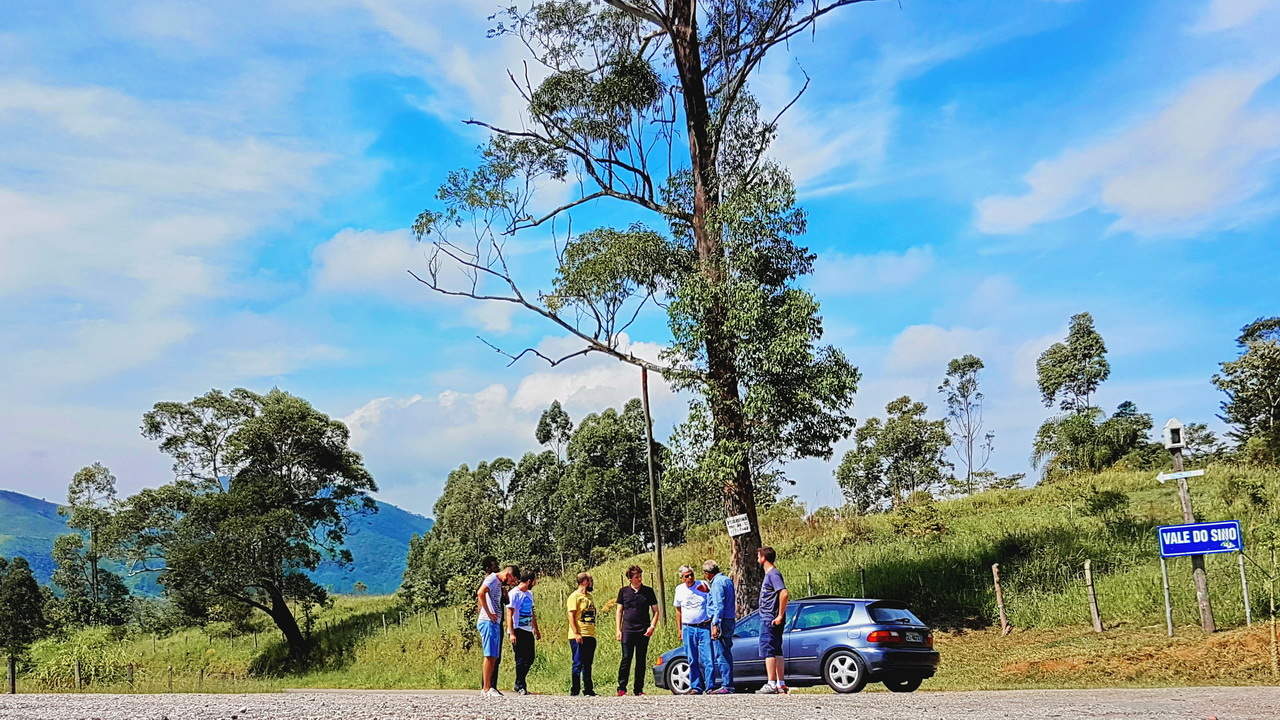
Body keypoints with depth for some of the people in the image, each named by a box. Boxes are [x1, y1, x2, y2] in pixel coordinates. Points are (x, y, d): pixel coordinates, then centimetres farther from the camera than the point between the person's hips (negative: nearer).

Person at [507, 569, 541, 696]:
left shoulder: (529, 594, 16)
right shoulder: (514, 594, -10)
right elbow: (509, 614, -14)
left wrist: (536, 629, 23)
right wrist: (511, 633, -20)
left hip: (528, 631, 8)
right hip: (518, 630, -8)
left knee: (530, 658, 8)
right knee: (521, 659, -4)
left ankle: (518, 685, 19)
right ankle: (521, 686, 5)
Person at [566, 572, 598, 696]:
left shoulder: (589, 596, 18)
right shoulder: (574, 596, -7)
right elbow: (571, 616, -13)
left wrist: (593, 632, 17)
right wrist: (576, 633, -20)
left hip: (590, 636, 8)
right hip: (579, 637, -8)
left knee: (587, 664, 10)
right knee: (578, 664, -4)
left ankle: (588, 690, 14)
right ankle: (574, 690, 1)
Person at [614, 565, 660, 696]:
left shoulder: (648, 591, 6)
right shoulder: (623, 591, 6)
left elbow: (656, 611, 9)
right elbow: (619, 611, 10)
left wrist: (652, 626, -5)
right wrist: (618, 630, 3)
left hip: (644, 631, 1)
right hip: (628, 630, -1)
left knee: (641, 661, 4)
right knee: (626, 658, -7)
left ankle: (638, 689, 11)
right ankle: (621, 688, -1)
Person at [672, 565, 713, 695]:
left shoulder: (703, 586, -1)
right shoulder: (679, 589, 8)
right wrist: (679, 629, 15)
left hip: (704, 627, -3)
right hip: (688, 629, 3)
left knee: (707, 659, -8)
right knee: (692, 661, 4)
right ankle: (696, 687, 11)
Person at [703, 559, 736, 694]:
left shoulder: (717, 583, -12)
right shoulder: (727, 580, 16)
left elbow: (719, 606, -18)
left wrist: (715, 624, -19)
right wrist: (708, 591, 25)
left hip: (721, 622, -10)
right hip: (730, 621, 10)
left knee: (721, 655, -8)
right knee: (726, 654, 13)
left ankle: (726, 685, -8)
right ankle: (728, 684, 16)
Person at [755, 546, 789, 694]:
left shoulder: (773, 574, -14)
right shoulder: (769, 574, 17)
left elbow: (784, 594, -26)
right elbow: (783, 595, 24)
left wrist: (780, 615, -23)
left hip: (770, 620, -10)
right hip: (770, 619, 10)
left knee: (768, 651, -9)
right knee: (777, 651, 10)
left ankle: (771, 684, -10)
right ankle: (781, 684, 13)